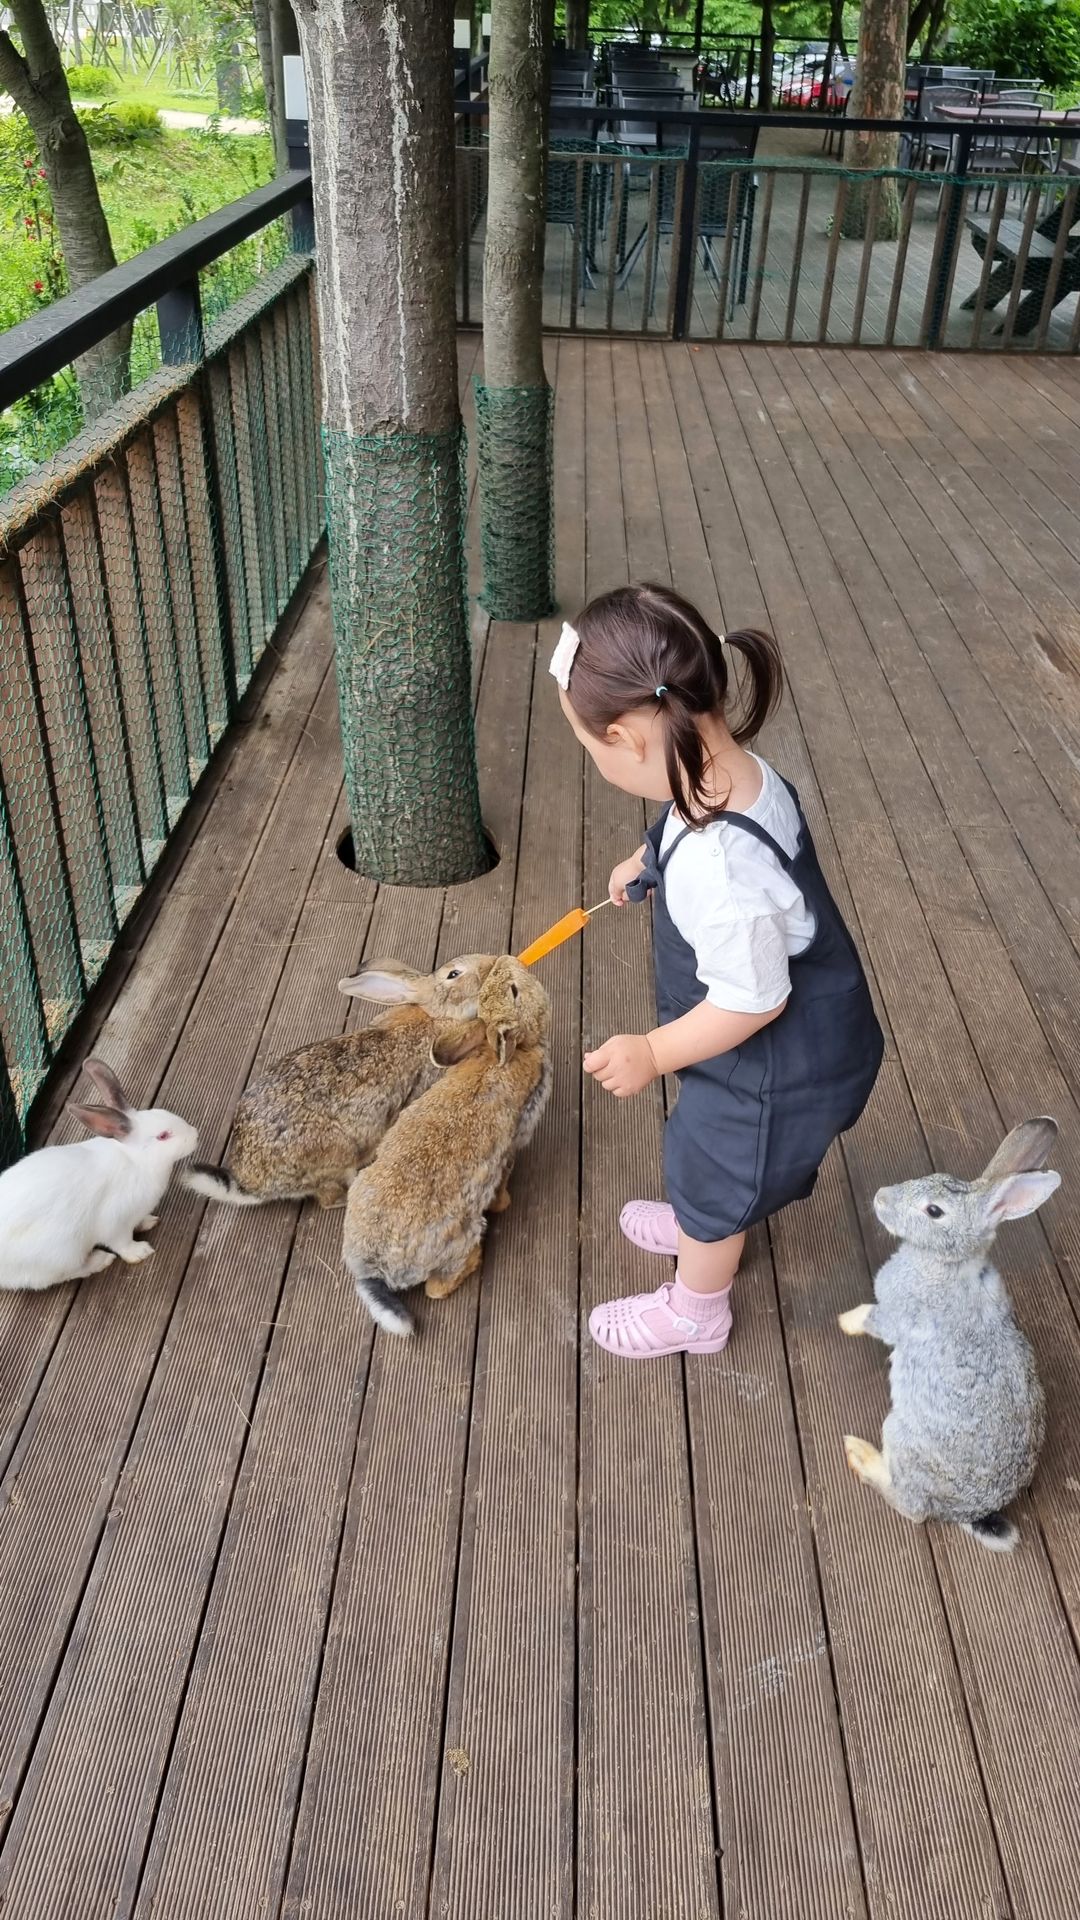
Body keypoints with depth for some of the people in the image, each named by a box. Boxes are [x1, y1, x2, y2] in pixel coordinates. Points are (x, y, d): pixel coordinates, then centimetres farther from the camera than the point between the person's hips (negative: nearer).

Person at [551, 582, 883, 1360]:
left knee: (714, 1173, 19)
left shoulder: (718, 871, -42)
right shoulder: (741, 773, -15)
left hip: (775, 1067, -8)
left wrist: (653, 1052, -19)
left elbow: (753, 1000, -31)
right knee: (715, 1164, 32)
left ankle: (694, 1311, 47)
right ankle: (704, 1228, 62)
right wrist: (646, 864, 19)